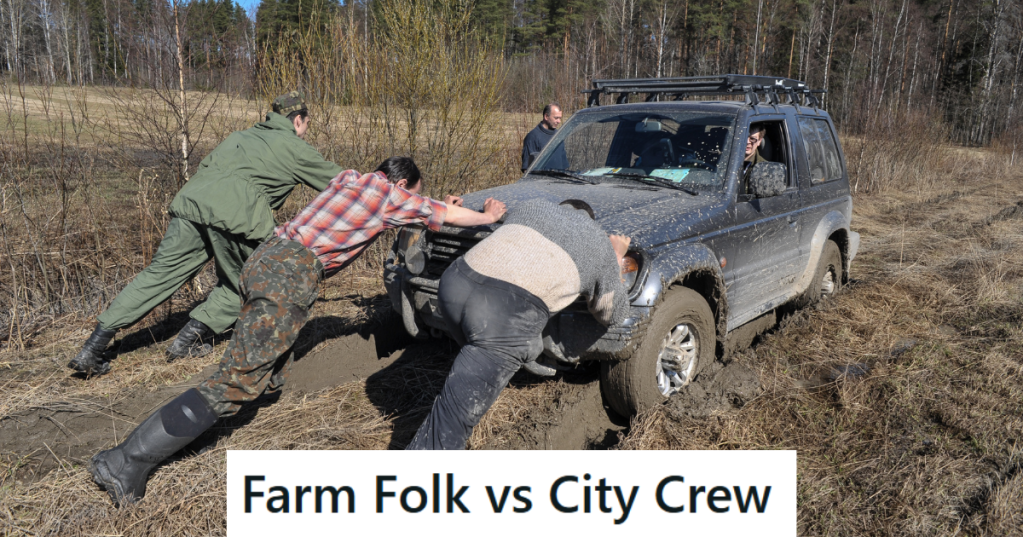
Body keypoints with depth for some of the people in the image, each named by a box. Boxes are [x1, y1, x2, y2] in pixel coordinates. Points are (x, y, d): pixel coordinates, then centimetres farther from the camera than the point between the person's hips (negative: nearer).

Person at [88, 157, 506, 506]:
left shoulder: (347, 178, 23)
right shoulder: (389, 193, 3)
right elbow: (446, 215, 13)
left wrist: (437, 209, 40)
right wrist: (487, 217, 29)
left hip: (265, 258, 9)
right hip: (292, 275, -9)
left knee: (271, 379, 15)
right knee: (235, 382, -8)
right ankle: (125, 464, -10)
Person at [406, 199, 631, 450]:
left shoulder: (533, 206, 30)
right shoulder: (601, 244, 23)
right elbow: (613, 314, 33)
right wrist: (616, 259, 43)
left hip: (457, 281, 5)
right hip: (508, 315, -5)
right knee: (454, 417, -1)